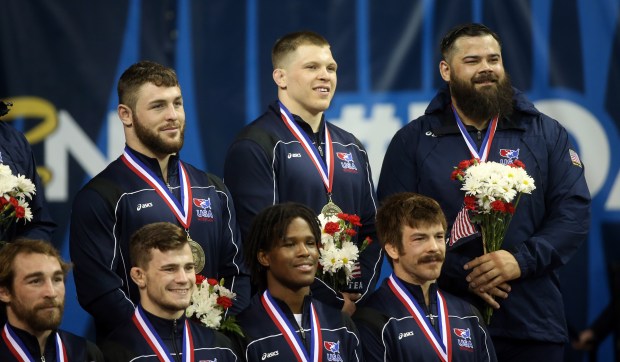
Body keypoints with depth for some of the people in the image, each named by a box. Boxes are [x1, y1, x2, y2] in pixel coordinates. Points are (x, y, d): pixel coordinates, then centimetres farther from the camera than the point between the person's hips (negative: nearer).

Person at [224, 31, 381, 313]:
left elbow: (371, 229, 16)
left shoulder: (351, 148, 17)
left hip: (353, 308, 6)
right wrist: (334, 299, -15)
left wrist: (358, 294, -2)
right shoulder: (253, 148, -6)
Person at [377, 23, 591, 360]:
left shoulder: (546, 134, 9)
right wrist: (461, 274, -14)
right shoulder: (412, 140, 6)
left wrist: (522, 260, -15)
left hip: (533, 322, 1)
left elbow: (574, 212, 2)